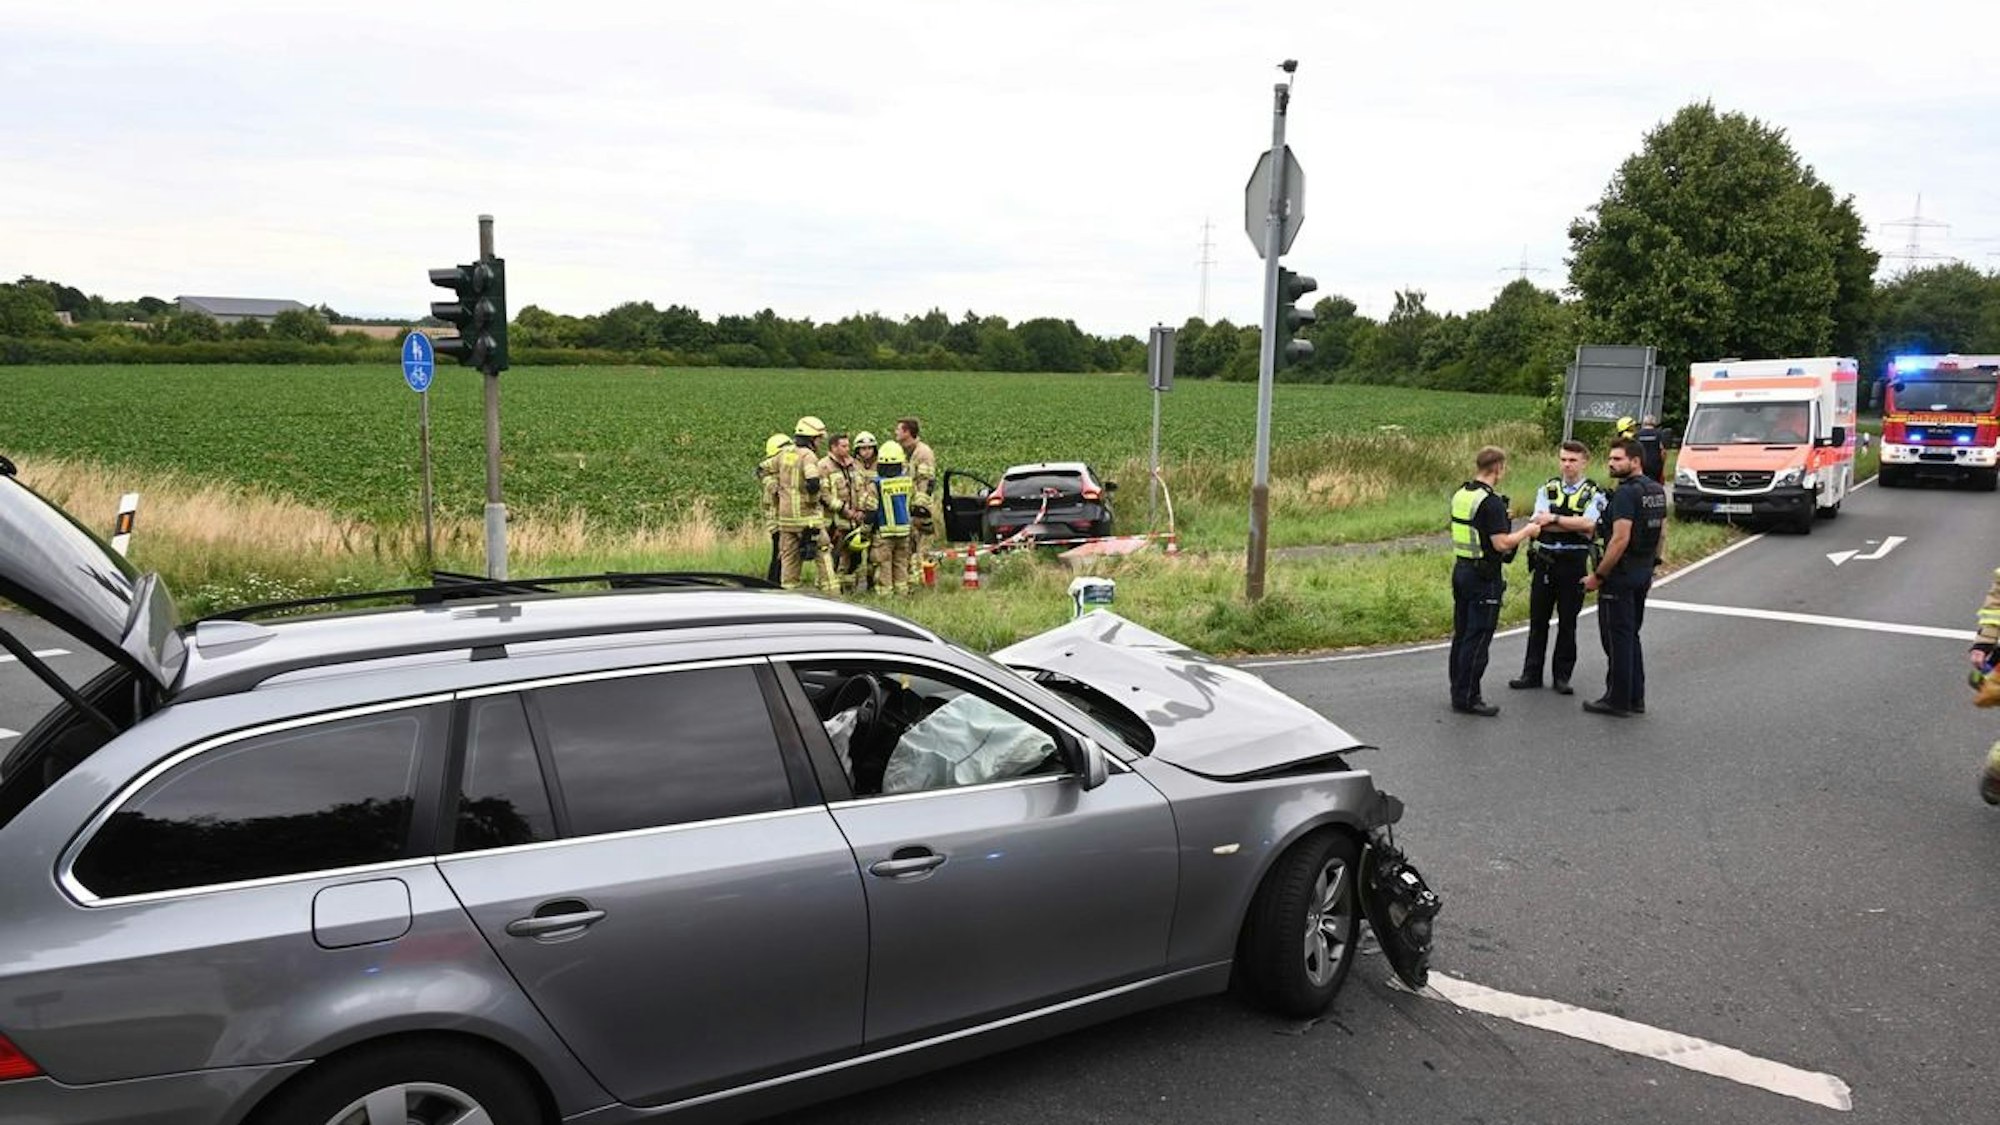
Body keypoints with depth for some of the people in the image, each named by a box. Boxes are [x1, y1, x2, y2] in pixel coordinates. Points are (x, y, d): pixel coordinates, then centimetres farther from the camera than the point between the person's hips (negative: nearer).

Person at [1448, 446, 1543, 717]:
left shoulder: (1460, 494, 7)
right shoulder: (1491, 502, -19)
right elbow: (1502, 544, -23)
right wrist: (1527, 531, -7)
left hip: (1461, 569, 9)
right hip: (1484, 576, -9)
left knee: (1461, 635, 14)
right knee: (1477, 639, -2)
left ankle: (1459, 692, 22)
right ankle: (1467, 698, 2)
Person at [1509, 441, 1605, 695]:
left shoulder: (1594, 493, 0)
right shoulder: (1547, 488, 7)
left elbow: (1588, 524, -19)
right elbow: (1539, 522, -9)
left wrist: (1555, 518, -14)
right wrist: (1576, 525, -14)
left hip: (1574, 563, -2)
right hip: (1544, 561, 2)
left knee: (1568, 623, 6)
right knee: (1538, 620, 8)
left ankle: (1561, 676, 16)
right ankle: (1532, 674, 16)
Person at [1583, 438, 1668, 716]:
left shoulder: (1626, 493, -19)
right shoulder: (1657, 490, 12)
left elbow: (1620, 539, -24)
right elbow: (1662, 533, 17)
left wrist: (1598, 574, -19)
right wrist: (1650, 565, 22)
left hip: (1620, 577, -10)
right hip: (1643, 576, 10)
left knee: (1617, 638, -1)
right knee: (1631, 636, 17)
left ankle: (1618, 700, 5)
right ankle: (1636, 698, 21)